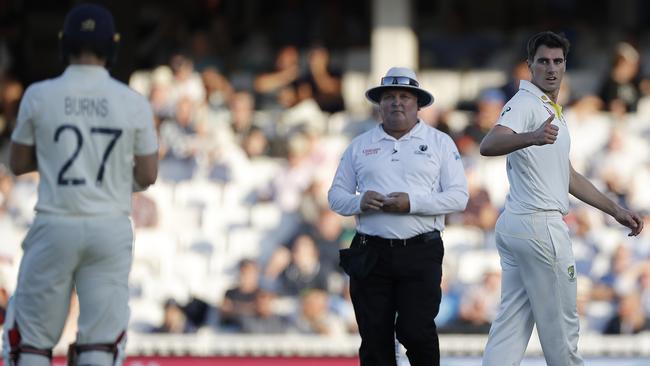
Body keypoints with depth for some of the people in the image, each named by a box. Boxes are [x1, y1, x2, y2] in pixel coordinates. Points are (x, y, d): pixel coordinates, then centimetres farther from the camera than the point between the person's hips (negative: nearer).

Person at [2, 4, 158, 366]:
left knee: (32, 337, 7)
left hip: (55, 227, -1)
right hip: (111, 228, 1)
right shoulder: (133, 102, -2)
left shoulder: (39, 96, -3)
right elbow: (148, 176, 4)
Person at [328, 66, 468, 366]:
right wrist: (359, 202, -10)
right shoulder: (359, 146, 14)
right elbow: (336, 195, 14)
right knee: (375, 338, 1)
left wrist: (412, 203, -15)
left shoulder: (439, 143, 6)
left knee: (415, 330, -11)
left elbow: (458, 196, -1)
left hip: (420, 253, -2)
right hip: (370, 255, 2)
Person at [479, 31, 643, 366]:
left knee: (511, 325, 5)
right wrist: (532, 138, -51)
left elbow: (567, 176, 27)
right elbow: (488, 145, -32)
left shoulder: (552, 110, 21)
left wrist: (615, 210, 24)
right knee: (561, 326, 0)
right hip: (540, 225, -10)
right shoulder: (525, 103, -12)